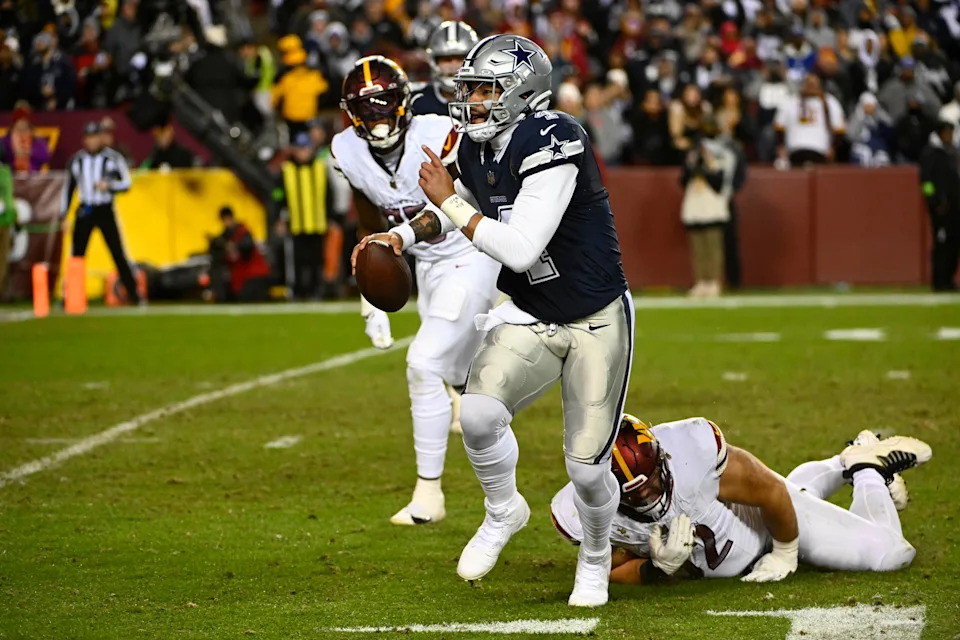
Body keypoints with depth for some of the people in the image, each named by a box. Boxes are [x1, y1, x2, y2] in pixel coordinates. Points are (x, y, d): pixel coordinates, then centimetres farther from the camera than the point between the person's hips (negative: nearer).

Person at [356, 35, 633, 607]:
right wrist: (406, 234, 2)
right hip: (533, 319, 6)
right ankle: (504, 512, 8)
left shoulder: (552, 143, -25)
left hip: (598, 322, -6)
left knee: (587, 467, -1)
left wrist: (449, 203, -22)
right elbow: (458, 206, 22)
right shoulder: (478, 152, -1)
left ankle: (596, 559, 30)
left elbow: (520, 249, -32)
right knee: (479, 413, -21)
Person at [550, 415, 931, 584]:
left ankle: (867, 466, 30)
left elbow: (773, 492, -28)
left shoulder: (694, 458, -45)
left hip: (768, 521, -4)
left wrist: (784, 555, -12)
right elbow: (615, 574, -18)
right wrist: (659, 566, -40)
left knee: (890, 553, 4)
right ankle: (845, 466, 61)